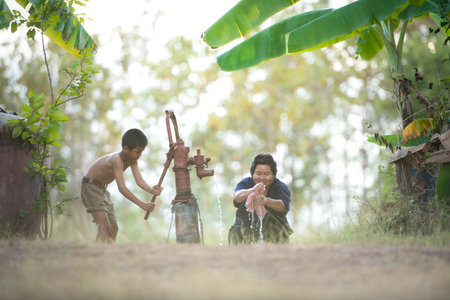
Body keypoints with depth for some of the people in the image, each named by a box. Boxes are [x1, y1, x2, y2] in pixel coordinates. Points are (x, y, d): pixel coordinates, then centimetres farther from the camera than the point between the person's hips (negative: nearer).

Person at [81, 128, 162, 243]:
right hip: (91, 187, -10)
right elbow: (122, 188, -37)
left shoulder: (133, 160, -5)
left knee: (113, 229, 8)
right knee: (104, 227, -22)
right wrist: (142, 204, -42)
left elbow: (139, 180, -14)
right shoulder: (117, 160, -30)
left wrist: (152, 190, -35)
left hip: (102, 189, 10)